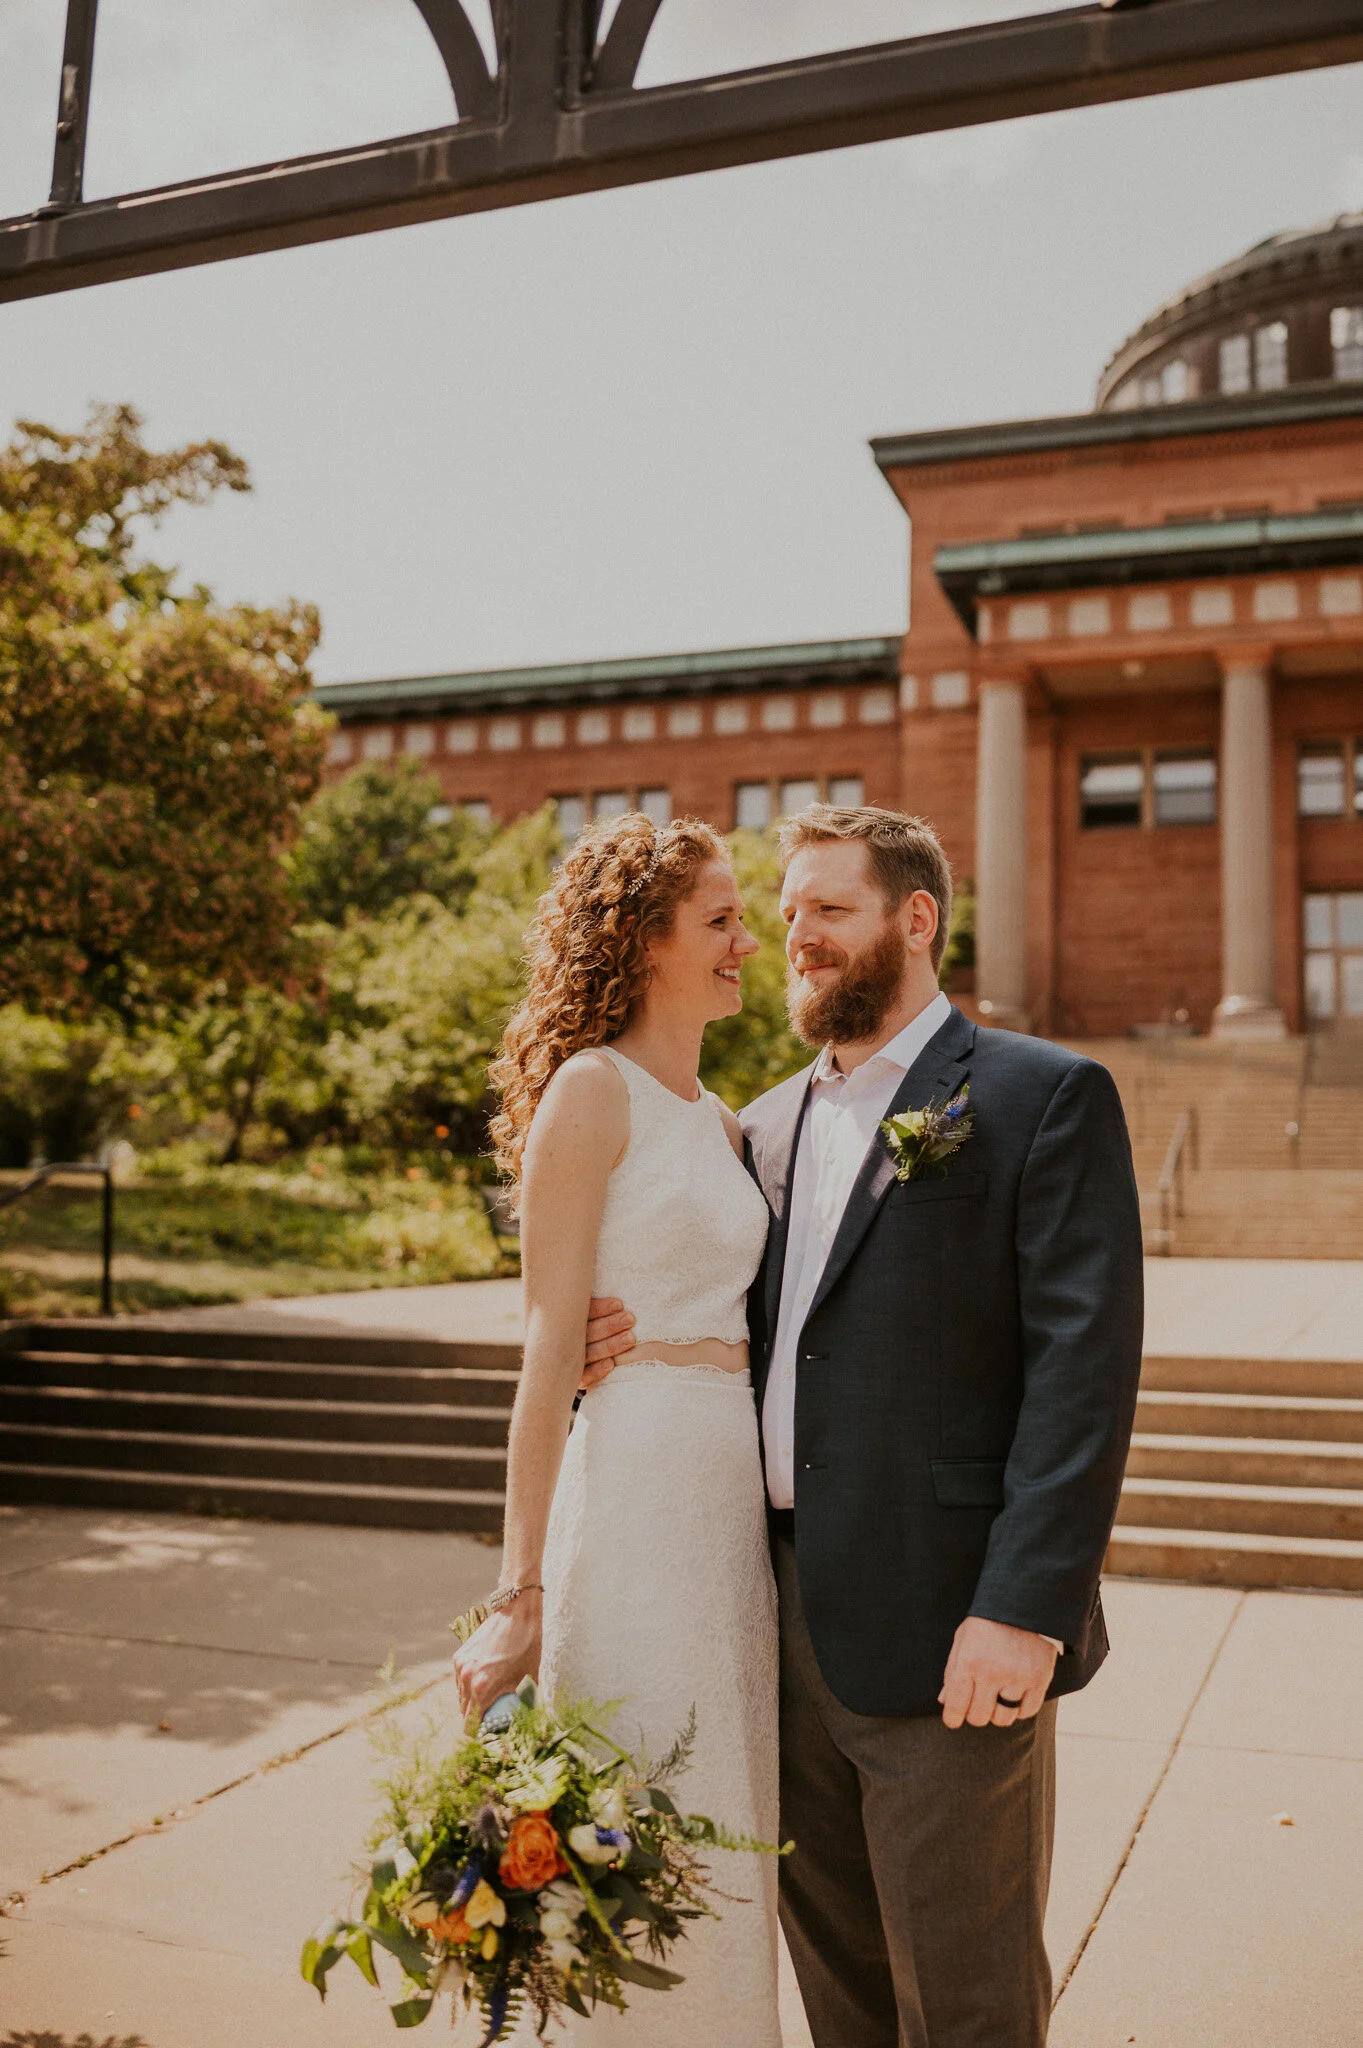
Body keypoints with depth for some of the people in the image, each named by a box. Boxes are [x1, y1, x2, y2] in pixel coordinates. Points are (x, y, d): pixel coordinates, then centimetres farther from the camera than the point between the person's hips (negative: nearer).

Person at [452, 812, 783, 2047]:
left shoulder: (723, 1121, 15)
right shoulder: (591, 1091, -8)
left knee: (732, 1850, 17)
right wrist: (522, 1594, -15)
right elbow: (550, 1351, -13)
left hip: (739, 1500, 8)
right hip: (636, 1493, -8)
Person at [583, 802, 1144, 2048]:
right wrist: (621, 1341, -3)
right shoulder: (772, 1124, 14)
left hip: (948, 1636, -6)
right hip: (793, 1618, 6)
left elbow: (1085, 1368, -14)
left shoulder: (1045, 1098, -7)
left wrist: (1027, 1608, -20)